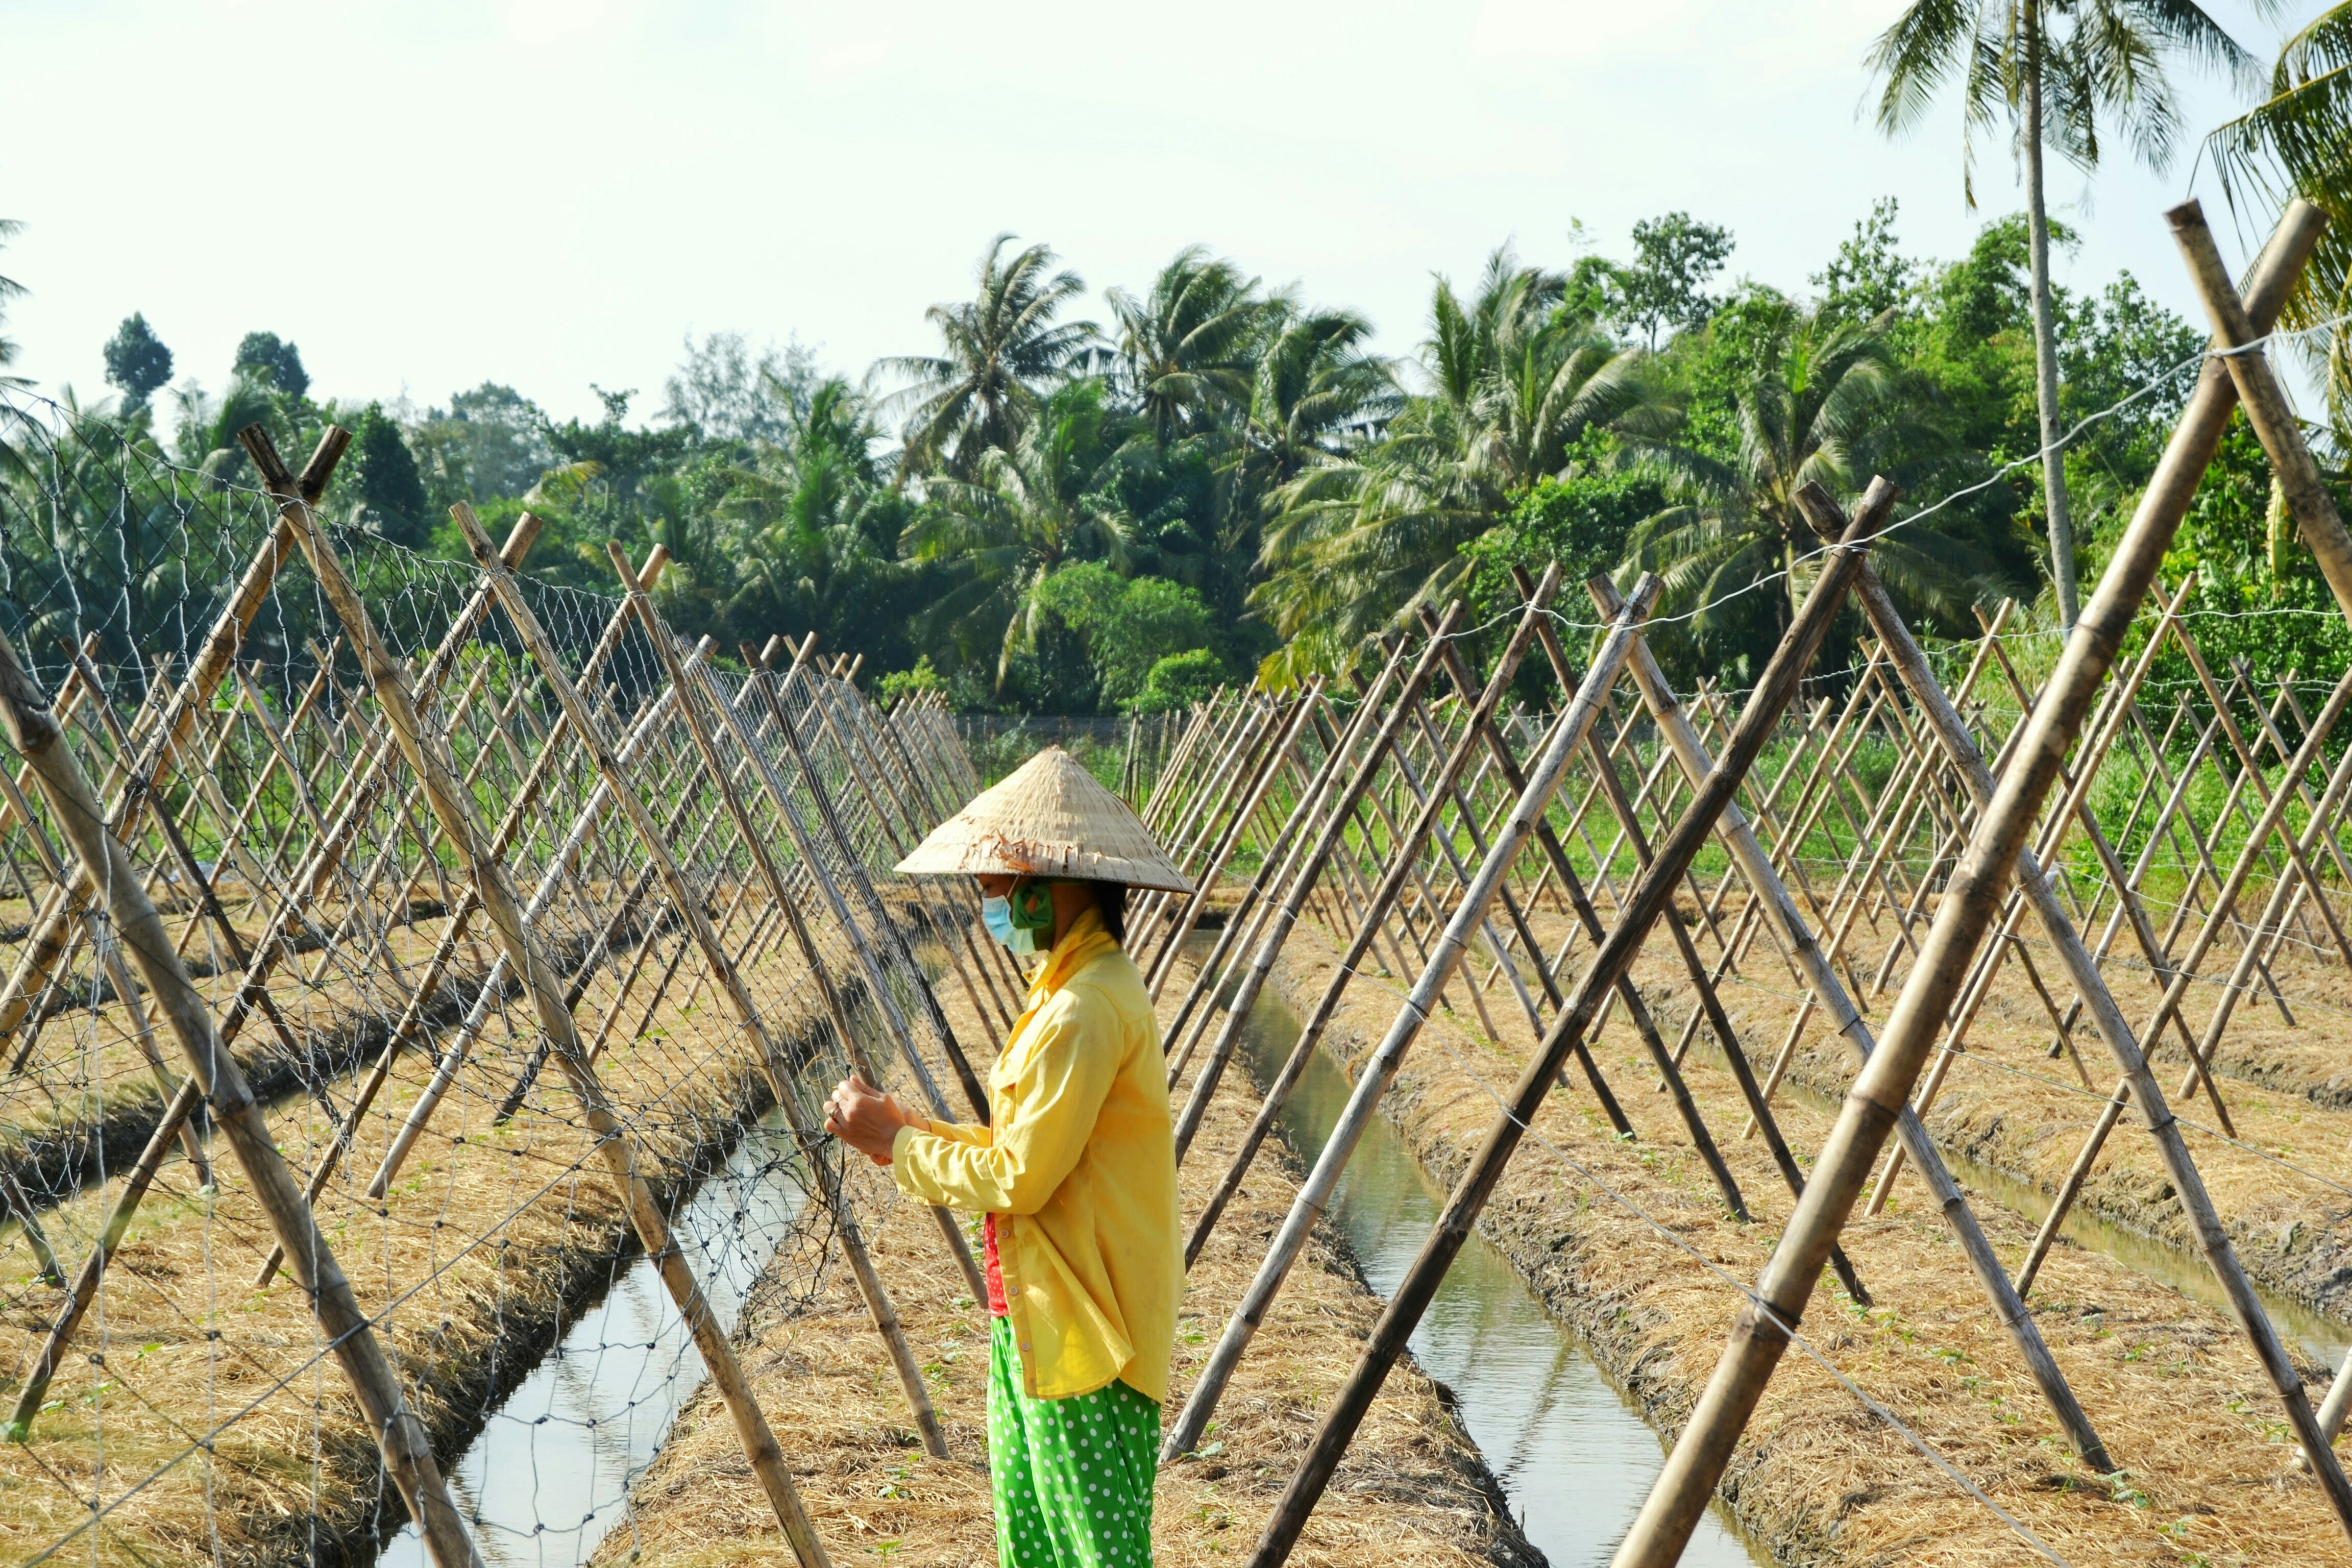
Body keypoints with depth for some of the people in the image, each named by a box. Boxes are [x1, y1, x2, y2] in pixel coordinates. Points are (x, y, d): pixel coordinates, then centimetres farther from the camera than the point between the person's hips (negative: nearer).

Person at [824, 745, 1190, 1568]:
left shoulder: (1086, 1011, -21)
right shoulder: (1074, 987, 13)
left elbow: (1020, 1177, -21)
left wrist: (897, 1145, -9)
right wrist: (909, 1128, 6)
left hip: (1079, 1332, -10)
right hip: (1035, 1317, 10)